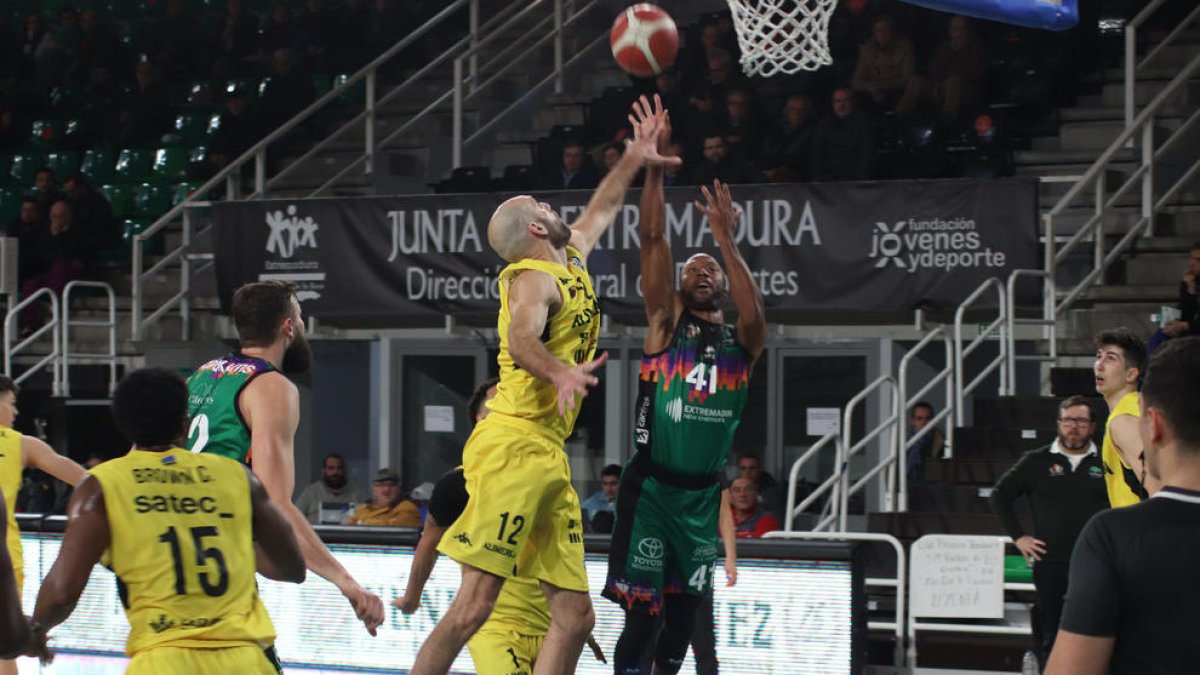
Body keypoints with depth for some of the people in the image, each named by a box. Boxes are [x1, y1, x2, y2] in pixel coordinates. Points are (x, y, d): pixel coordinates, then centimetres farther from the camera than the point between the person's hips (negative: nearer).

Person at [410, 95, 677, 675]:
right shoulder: (534, 277, -7)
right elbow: (520, 340, -28)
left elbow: (599, 213, 42)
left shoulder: (571, 260, 20)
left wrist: (634, 160, 45)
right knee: (474, 604, -15)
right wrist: (559, 372, -45)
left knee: (575, 615, 4)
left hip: (549, 455, 10)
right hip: (513, 446, -10)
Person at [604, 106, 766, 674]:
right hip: (651, 489, -3)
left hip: (703, 496, 3)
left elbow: (755, 315, -18)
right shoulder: (666, 323, 1)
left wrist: (726, 240, -21)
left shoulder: (740, 342, 6)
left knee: (683, 614, 10)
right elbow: (652, 238, -8)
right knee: (641, 613, -10)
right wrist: (654, 166, -17)